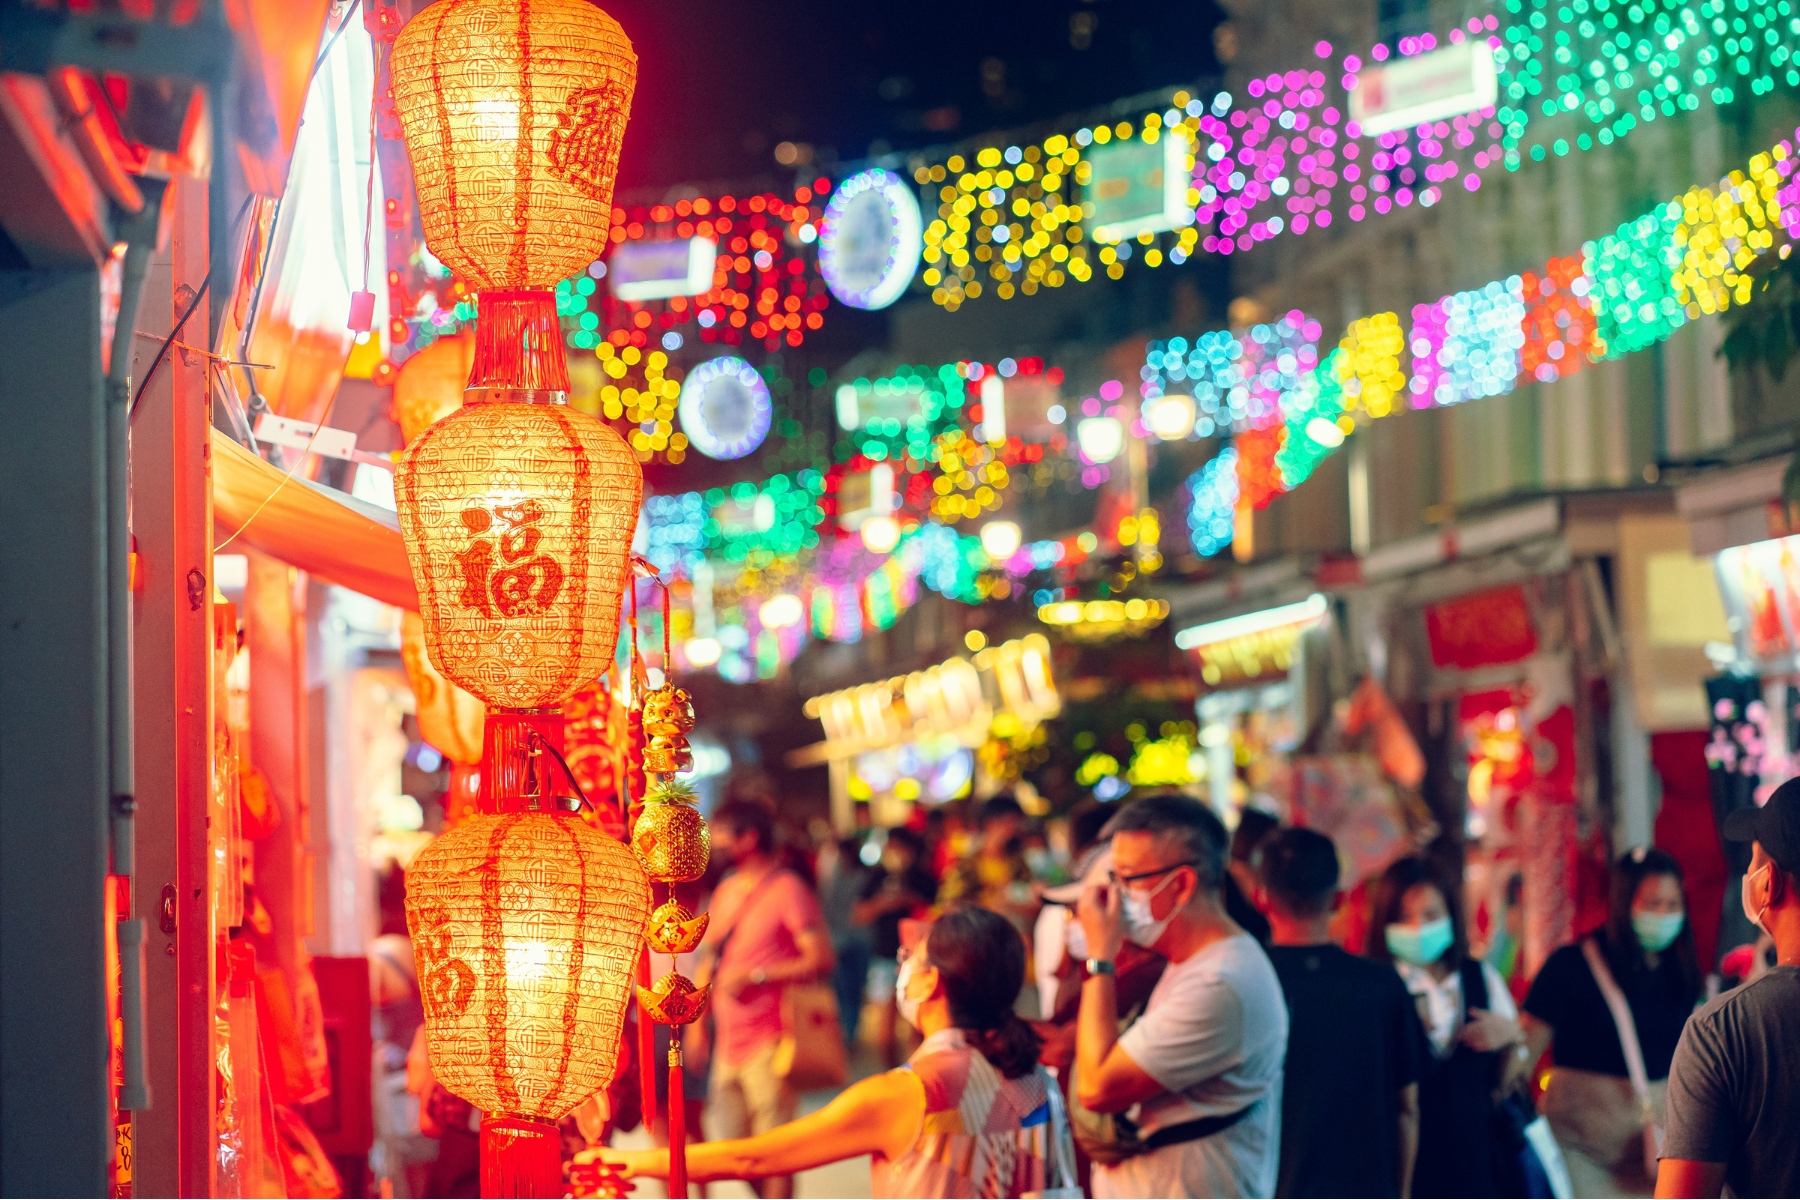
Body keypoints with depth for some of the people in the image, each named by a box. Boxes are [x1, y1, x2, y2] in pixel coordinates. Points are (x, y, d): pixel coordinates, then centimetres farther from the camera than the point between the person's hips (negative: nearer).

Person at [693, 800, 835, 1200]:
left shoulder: (787, 889, -7)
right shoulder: (725, 891, 16)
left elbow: (820, 960, -14)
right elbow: (709, 959, 22)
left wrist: (756, 976, -18)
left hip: (769, 1041, -8)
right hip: (728, 1043, 8)